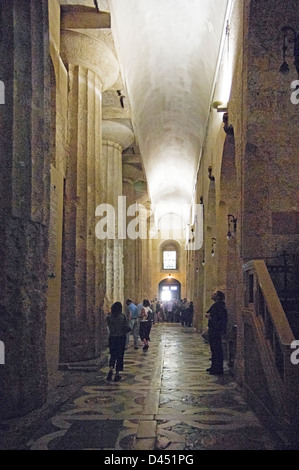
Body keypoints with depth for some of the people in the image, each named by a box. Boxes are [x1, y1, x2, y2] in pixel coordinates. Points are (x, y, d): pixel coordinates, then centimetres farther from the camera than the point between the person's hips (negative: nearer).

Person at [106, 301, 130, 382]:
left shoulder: (109, 317, -6)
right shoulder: (123, 316, -12)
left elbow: (109, 328, -1)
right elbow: (128, 328, -11)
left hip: (112, 338, 2)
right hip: (121, 338, -2)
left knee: (113, 355, 16)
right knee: (120, 356, 9)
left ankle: (110, 370, -5)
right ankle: (117, 374, 11)